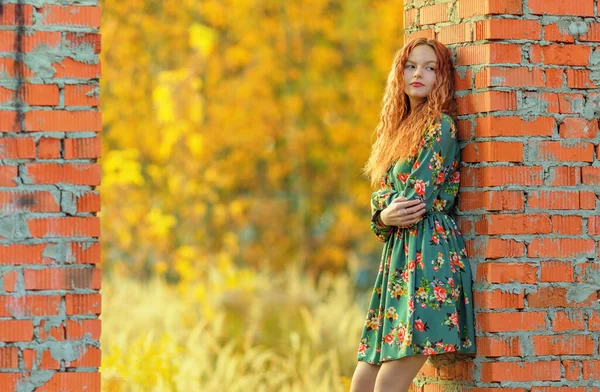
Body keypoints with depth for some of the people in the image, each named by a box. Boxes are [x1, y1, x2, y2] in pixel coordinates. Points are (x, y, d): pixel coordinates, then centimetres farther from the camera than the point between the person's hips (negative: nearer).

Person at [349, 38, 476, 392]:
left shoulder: (440, 125, -5)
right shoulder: (399, 128, 21)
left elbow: (416, 199, -11)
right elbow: (381, 197, 15)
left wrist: (393, 214, 7)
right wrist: (386, 216, -5)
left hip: (429, 254, -9)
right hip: (399, 256, 9)